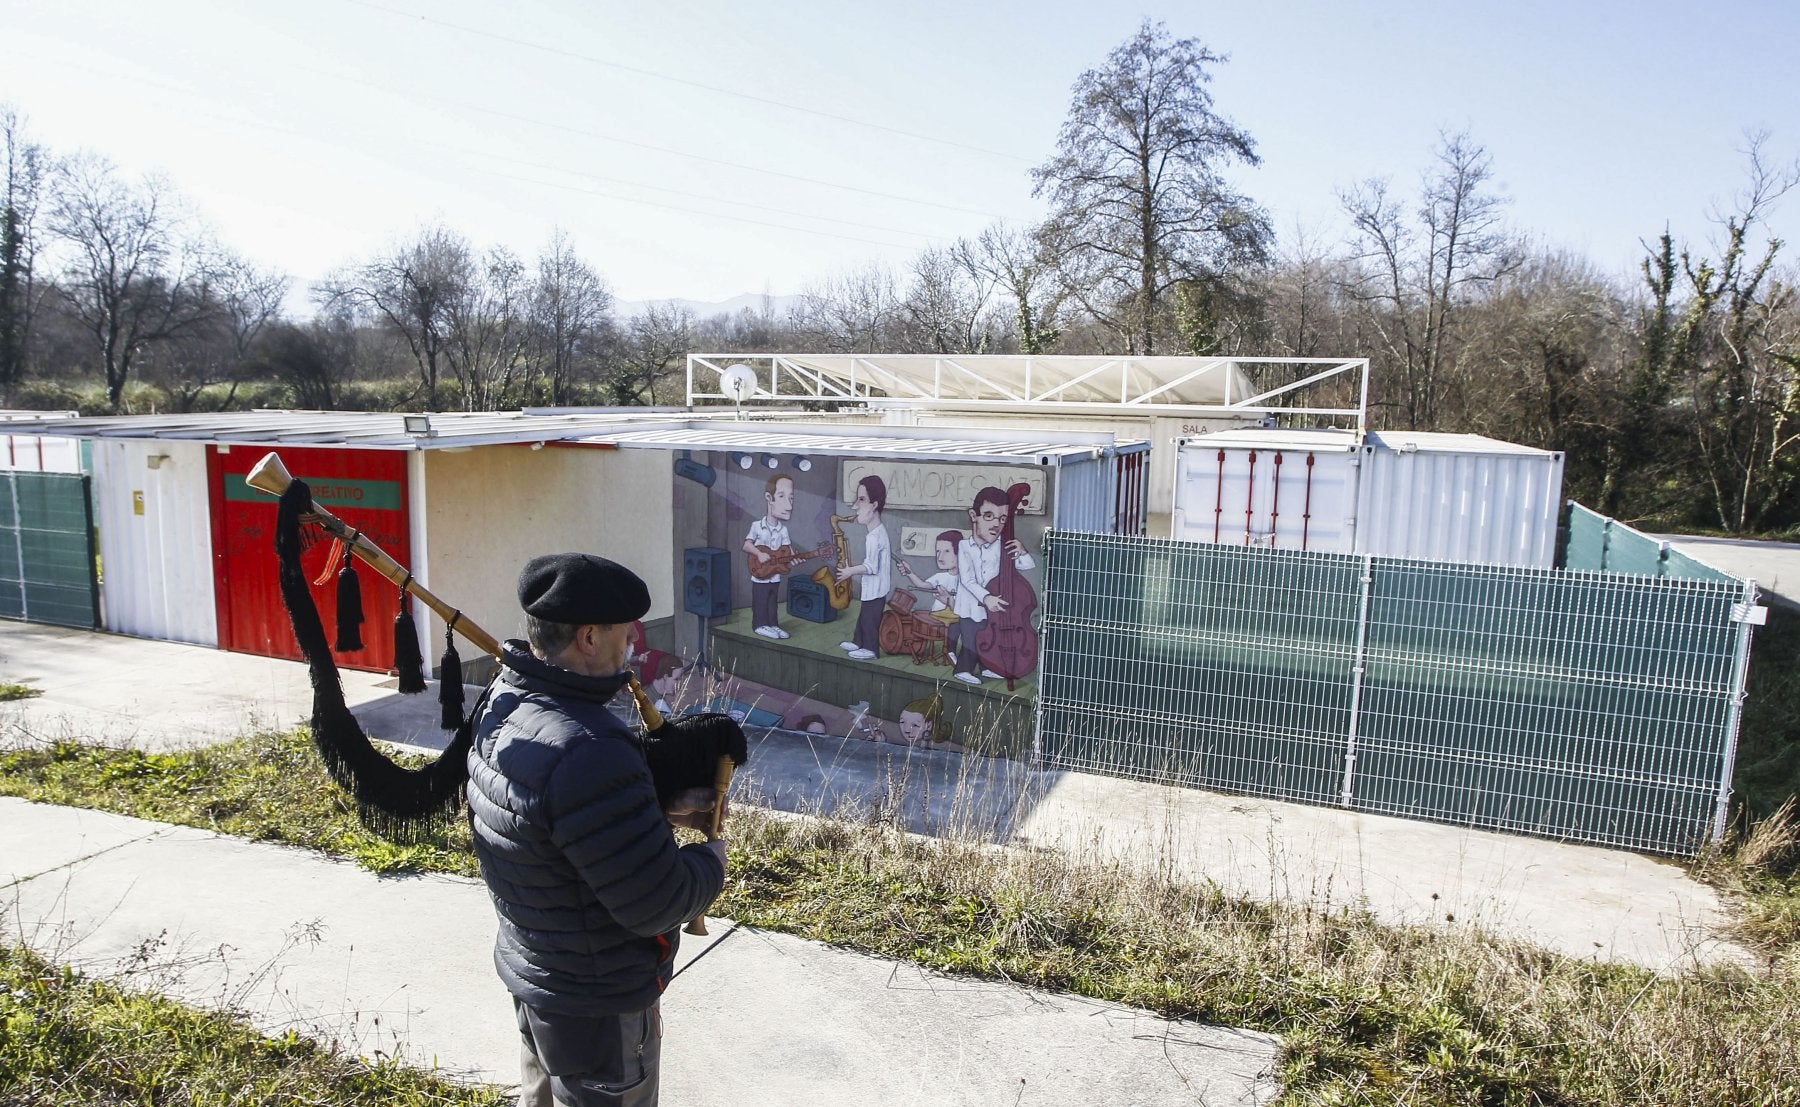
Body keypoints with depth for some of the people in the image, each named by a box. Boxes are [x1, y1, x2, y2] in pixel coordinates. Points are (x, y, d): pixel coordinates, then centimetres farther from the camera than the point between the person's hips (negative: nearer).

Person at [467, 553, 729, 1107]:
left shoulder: (503, 701, -6)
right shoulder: (585, 753, -37)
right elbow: (658, 905, -30)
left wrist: (661, 810, -3)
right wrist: (712, 859, -11)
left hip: (527, 960, 8)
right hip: (596, 1002, -8)